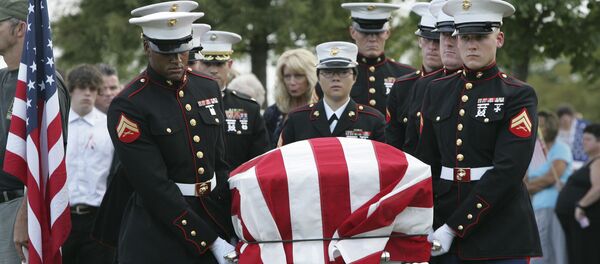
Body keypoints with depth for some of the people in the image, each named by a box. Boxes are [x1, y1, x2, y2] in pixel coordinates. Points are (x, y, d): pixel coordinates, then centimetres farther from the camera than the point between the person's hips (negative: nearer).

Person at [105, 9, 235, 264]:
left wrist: (230, 232, 4)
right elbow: (154, 186, -16)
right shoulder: (128, 106, -11)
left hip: (214, 215, 5)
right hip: (157, 237, -5)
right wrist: (212, 241, -18)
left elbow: (219, 165, 13)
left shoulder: (208, 88, 7)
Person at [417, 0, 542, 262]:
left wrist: (454, 228, -17)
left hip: (501, 234, -4)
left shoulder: (519, 96, -3)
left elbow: (508, 169, -13)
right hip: (443, 231, 4)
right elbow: (427, 163, 11)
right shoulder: (437, 91, 11)